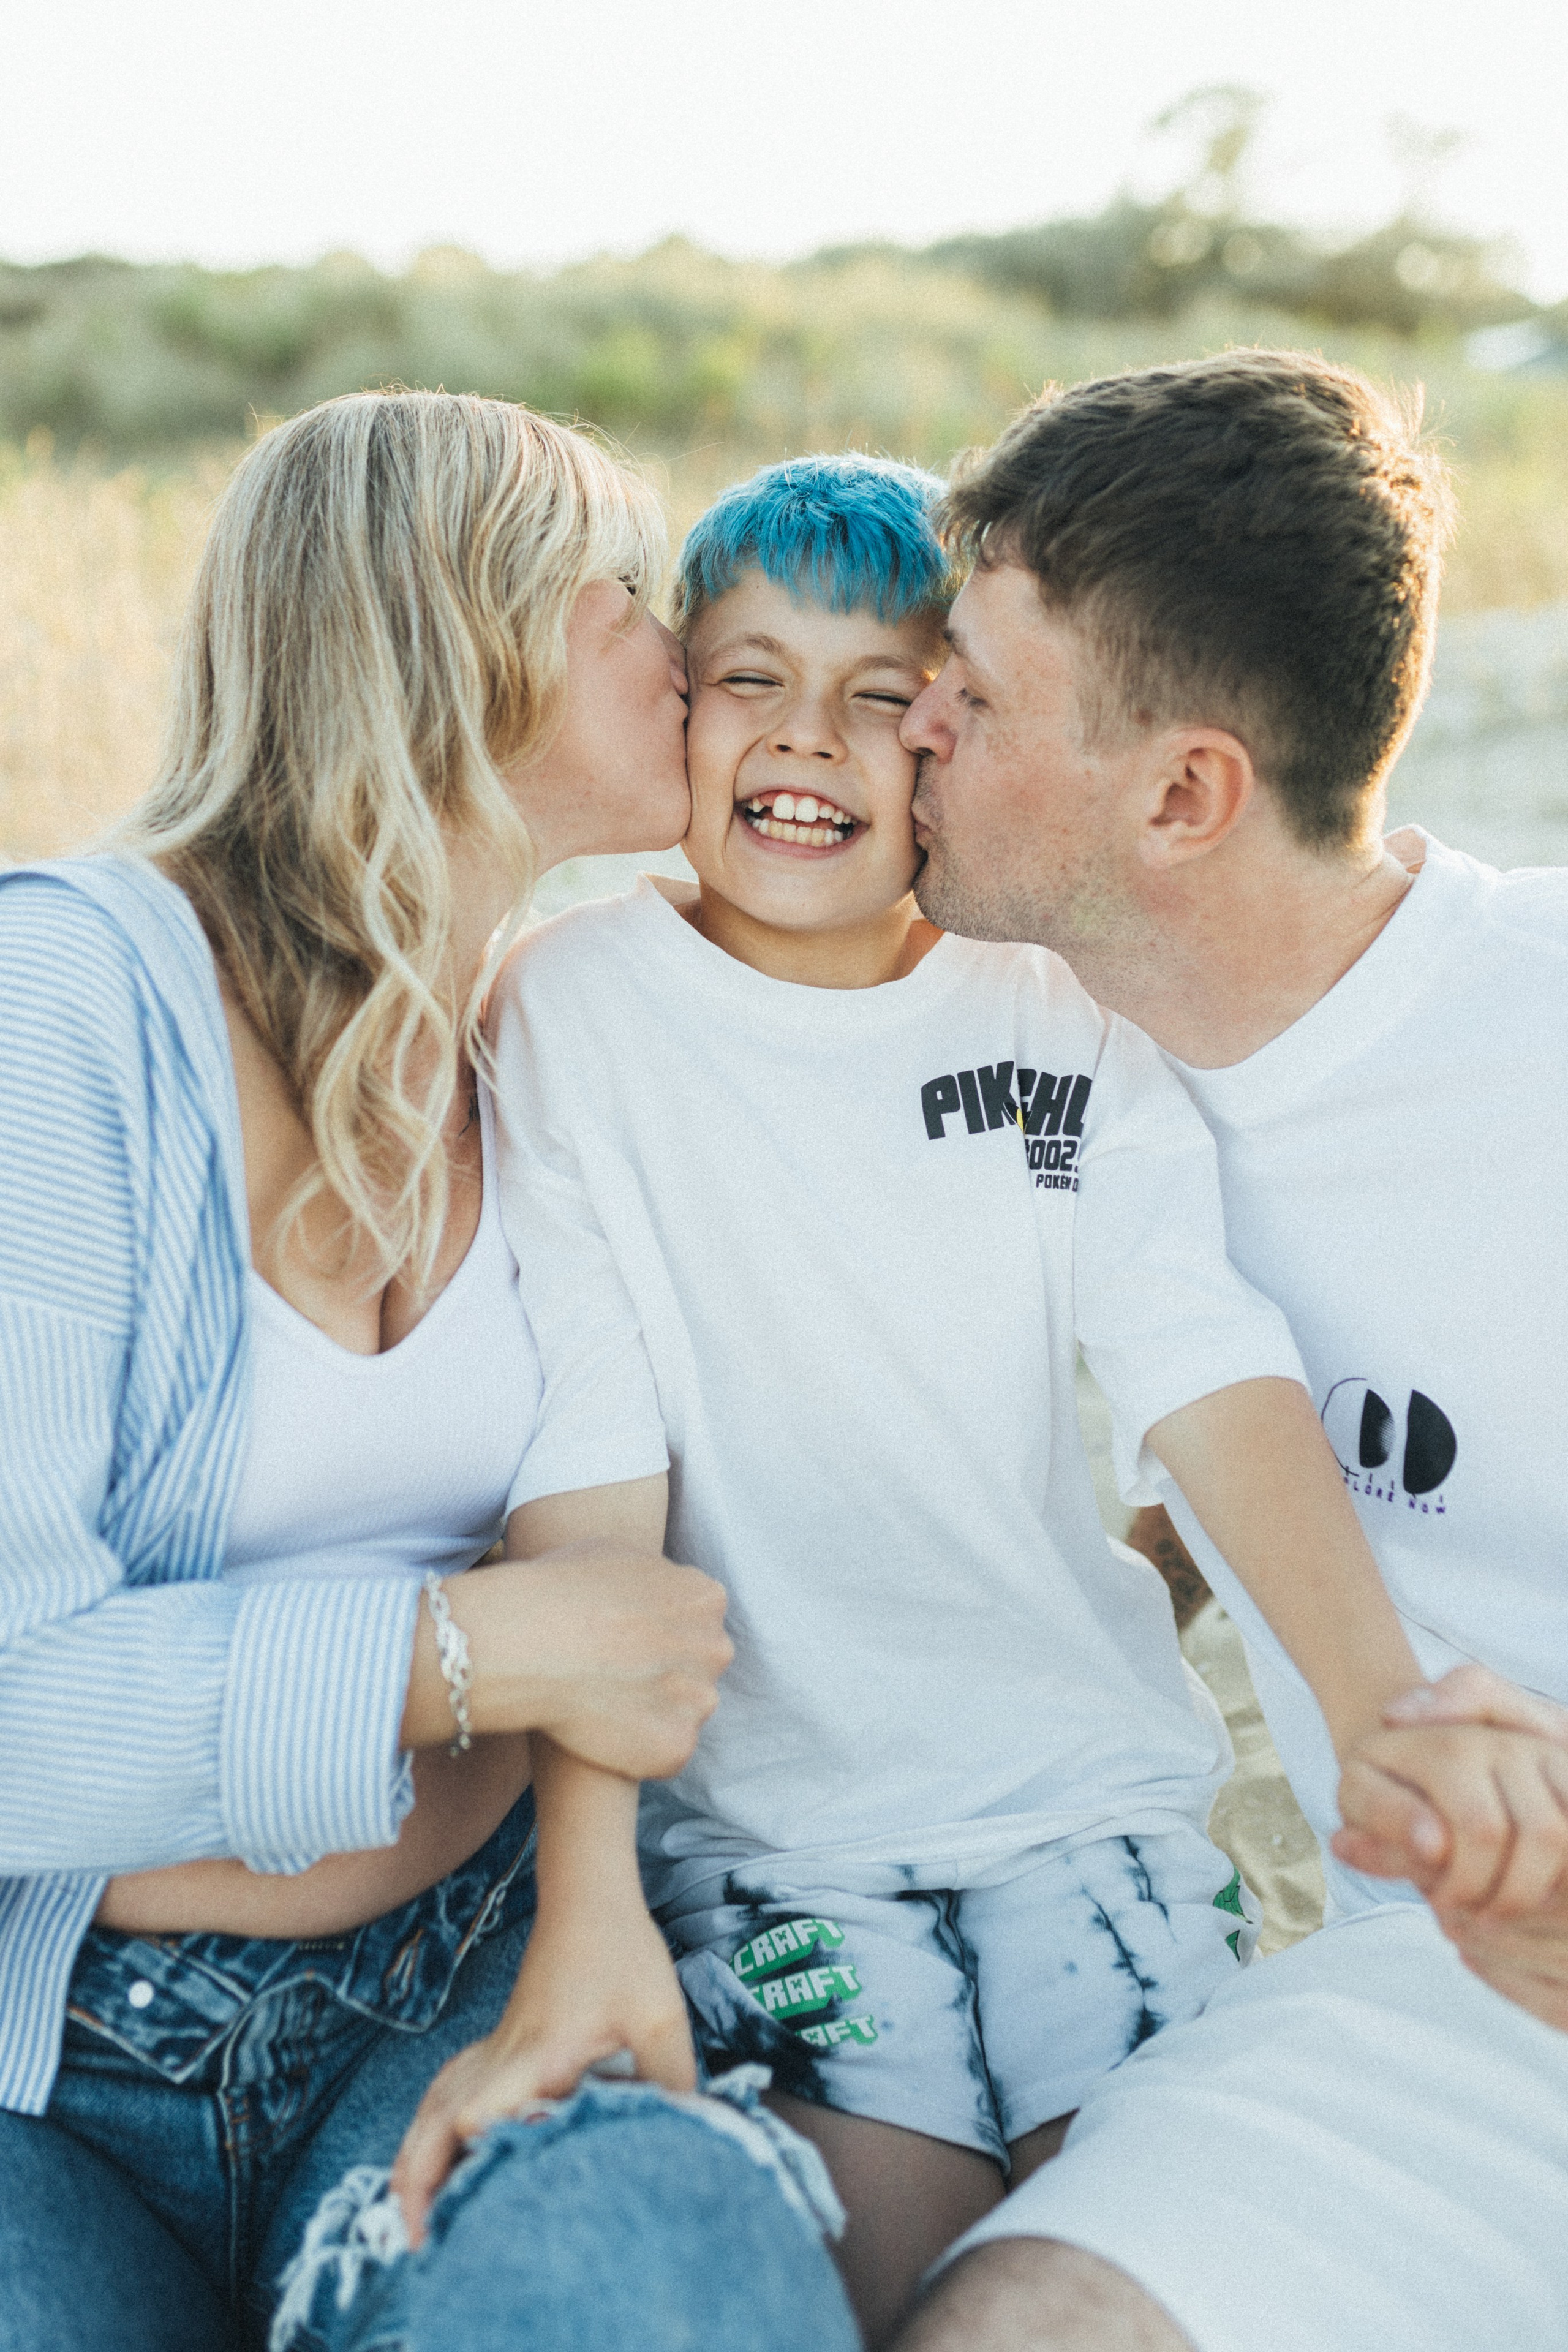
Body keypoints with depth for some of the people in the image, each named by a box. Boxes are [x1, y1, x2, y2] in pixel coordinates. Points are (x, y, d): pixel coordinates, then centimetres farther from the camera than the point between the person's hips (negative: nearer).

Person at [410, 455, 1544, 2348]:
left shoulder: (1070, 1015, 2)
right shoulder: (576, 1007, -5)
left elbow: (1211, 1376, -10)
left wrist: (1389, 1709, -26)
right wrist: (585, 1923, -21)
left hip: (1089, 1775, 2)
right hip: (756, 1810, -1)